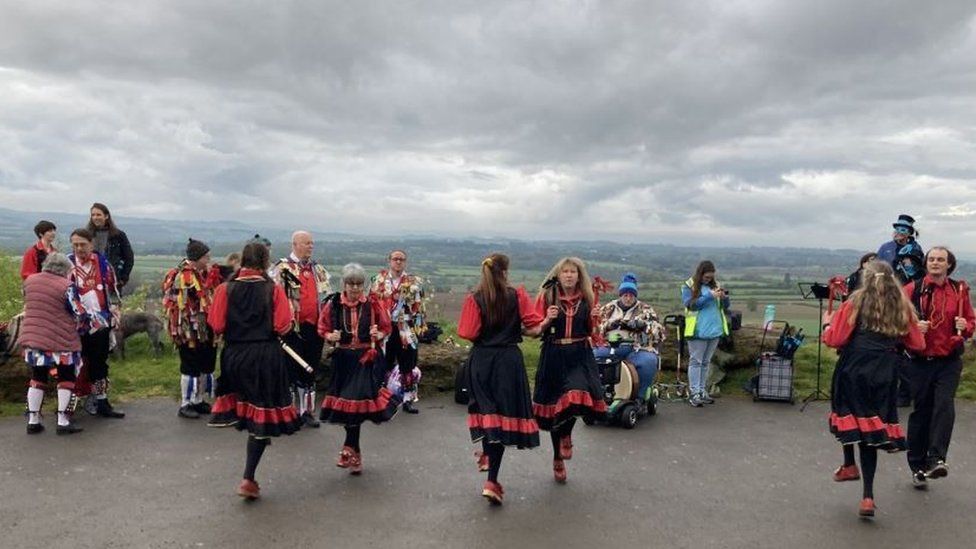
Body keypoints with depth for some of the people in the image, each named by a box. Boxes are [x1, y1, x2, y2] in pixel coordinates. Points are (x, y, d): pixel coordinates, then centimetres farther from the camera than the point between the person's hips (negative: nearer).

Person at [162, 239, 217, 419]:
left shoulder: (203, 274, 10)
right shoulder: (183, 276, -16)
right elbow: (181, 307, -18)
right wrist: (186, 331, -19)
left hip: (205, 331, 8)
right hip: (190, 331, -8)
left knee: (205, 366, 14)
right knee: (190, 368, 0)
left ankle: (198, 401, 27)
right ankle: (185, 405, 11)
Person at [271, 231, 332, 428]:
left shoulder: (318, 269, 15)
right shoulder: (282, 268, -5)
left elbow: (327, 295, 20)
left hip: (315, 326, 5)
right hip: (293, 327, -5)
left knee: (311, 370, 10)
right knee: (293, 369, -1)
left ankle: (307, 410, 19)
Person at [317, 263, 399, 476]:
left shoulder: (373, 304, -1)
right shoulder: (333, 304, 1)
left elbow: (386, 327, 9)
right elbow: (322, 329, 11)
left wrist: (379, 335, -11)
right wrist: (331, 337, -10)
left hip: (366, 359, -1)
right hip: (343, 358, 1)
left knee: (357, 401, -11)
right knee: (349, 402, 5)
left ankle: (349, 449, 2)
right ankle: (356, 455, 19)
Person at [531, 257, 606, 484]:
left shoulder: (586, 298, 6)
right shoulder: (546, 296, 0)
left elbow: (591, 331, 14)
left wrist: (594, 318, -5)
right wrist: (548, 320, -17)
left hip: (580, 355, 1)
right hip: (554, 356, 0)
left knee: (579, 395, -25)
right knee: (555, 406, 7)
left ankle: (566, 434, 9)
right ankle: (558, 459, 28)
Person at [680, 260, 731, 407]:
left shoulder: (715, 285, 11)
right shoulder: (688, 286, -3)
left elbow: (725, 306, 12)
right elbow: (690, 304, -16)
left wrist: (724, 298, -10)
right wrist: (709, 296, -22)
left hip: (715, 330, 5)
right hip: (698, 331, -5)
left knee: (706, 362, 12)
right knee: (695, 361, -2)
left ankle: (702, 391, 19)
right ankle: (694, 393, -1)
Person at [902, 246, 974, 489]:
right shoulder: (913, 289, 0)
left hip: (949, 361, 1)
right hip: (920, 360, -1)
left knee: (944, 405, -18)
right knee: (921, 411, 5)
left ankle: (937, 459, -18)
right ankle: (918, 466, 15)